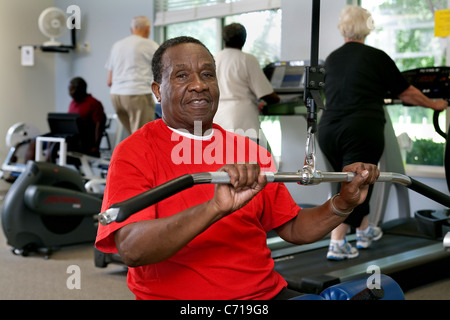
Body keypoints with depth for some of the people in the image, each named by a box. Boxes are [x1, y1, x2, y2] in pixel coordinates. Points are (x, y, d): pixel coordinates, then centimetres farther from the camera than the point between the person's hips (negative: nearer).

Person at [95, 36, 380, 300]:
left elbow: (293, 228, 16)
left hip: (267, 292, 5)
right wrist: (216, 208, -33)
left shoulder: (249, 150, 10)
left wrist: (343, 203, -2)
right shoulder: (135, 152, -5)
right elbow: (131, 250, -20)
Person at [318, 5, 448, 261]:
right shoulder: (376, 57, 1)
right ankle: (337, 244, -4)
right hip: (361, 131, -5)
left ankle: (365, 231, 35)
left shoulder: (331, 59, 15)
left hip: (328, 130, 5)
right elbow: (406, 93, 8)